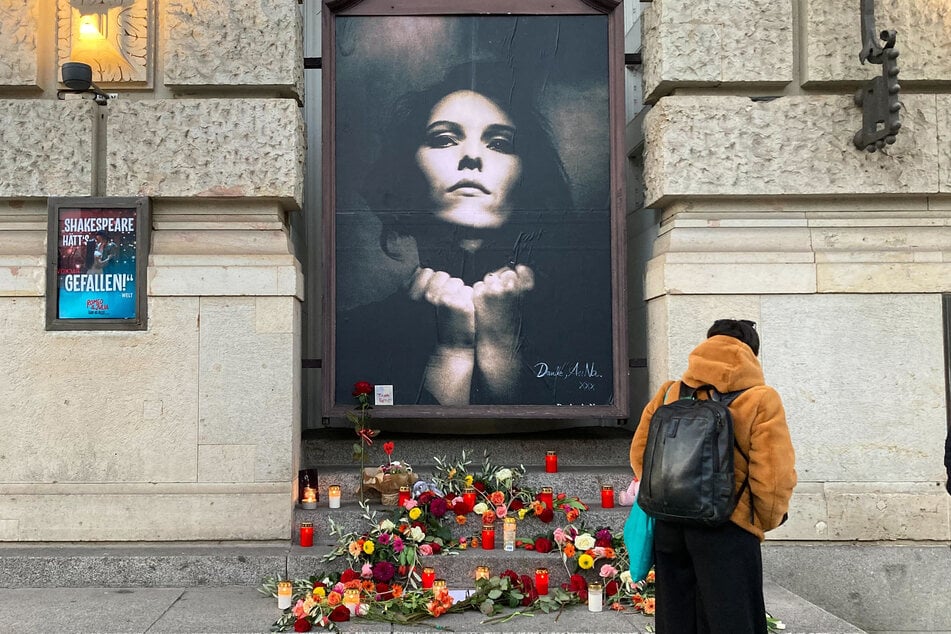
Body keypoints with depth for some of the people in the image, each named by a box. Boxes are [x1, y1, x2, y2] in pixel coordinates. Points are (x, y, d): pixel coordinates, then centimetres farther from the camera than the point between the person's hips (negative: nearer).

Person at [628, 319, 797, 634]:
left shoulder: (669, 394, 7)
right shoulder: (760, 399, -6)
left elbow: (639, 454, 8)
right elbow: (775, 477, -12)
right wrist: (766, 522, 6)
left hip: (668, 527, 5)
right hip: (726, 531, -5)